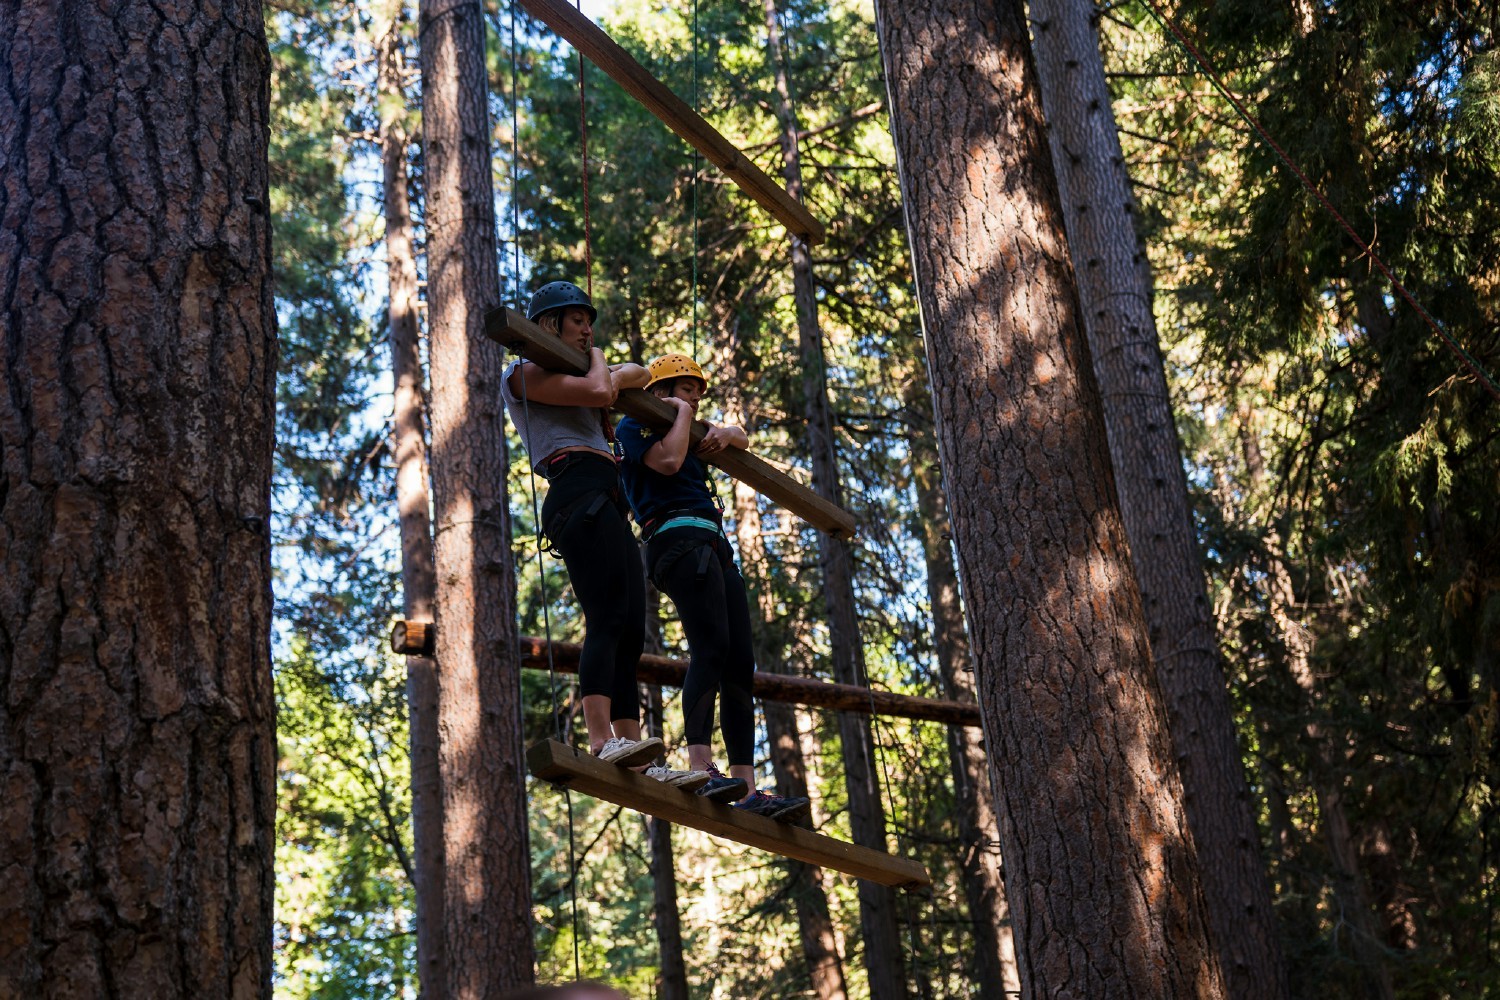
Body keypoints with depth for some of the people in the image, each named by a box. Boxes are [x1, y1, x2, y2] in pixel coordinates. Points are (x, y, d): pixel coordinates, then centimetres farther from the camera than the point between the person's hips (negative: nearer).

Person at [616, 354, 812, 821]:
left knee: (740, 665, -2)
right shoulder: (635, 427, 7)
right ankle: (701, 771, -38)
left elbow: (742, 439, 43)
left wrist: (726, 433, 18)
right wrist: (683, 414, 6)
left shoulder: (690, 433, 32)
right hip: (680, 537, -9)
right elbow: (668, 461, -12)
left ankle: (747, 790, -8)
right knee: (711, 648, -27)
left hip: (714, 547, 9)